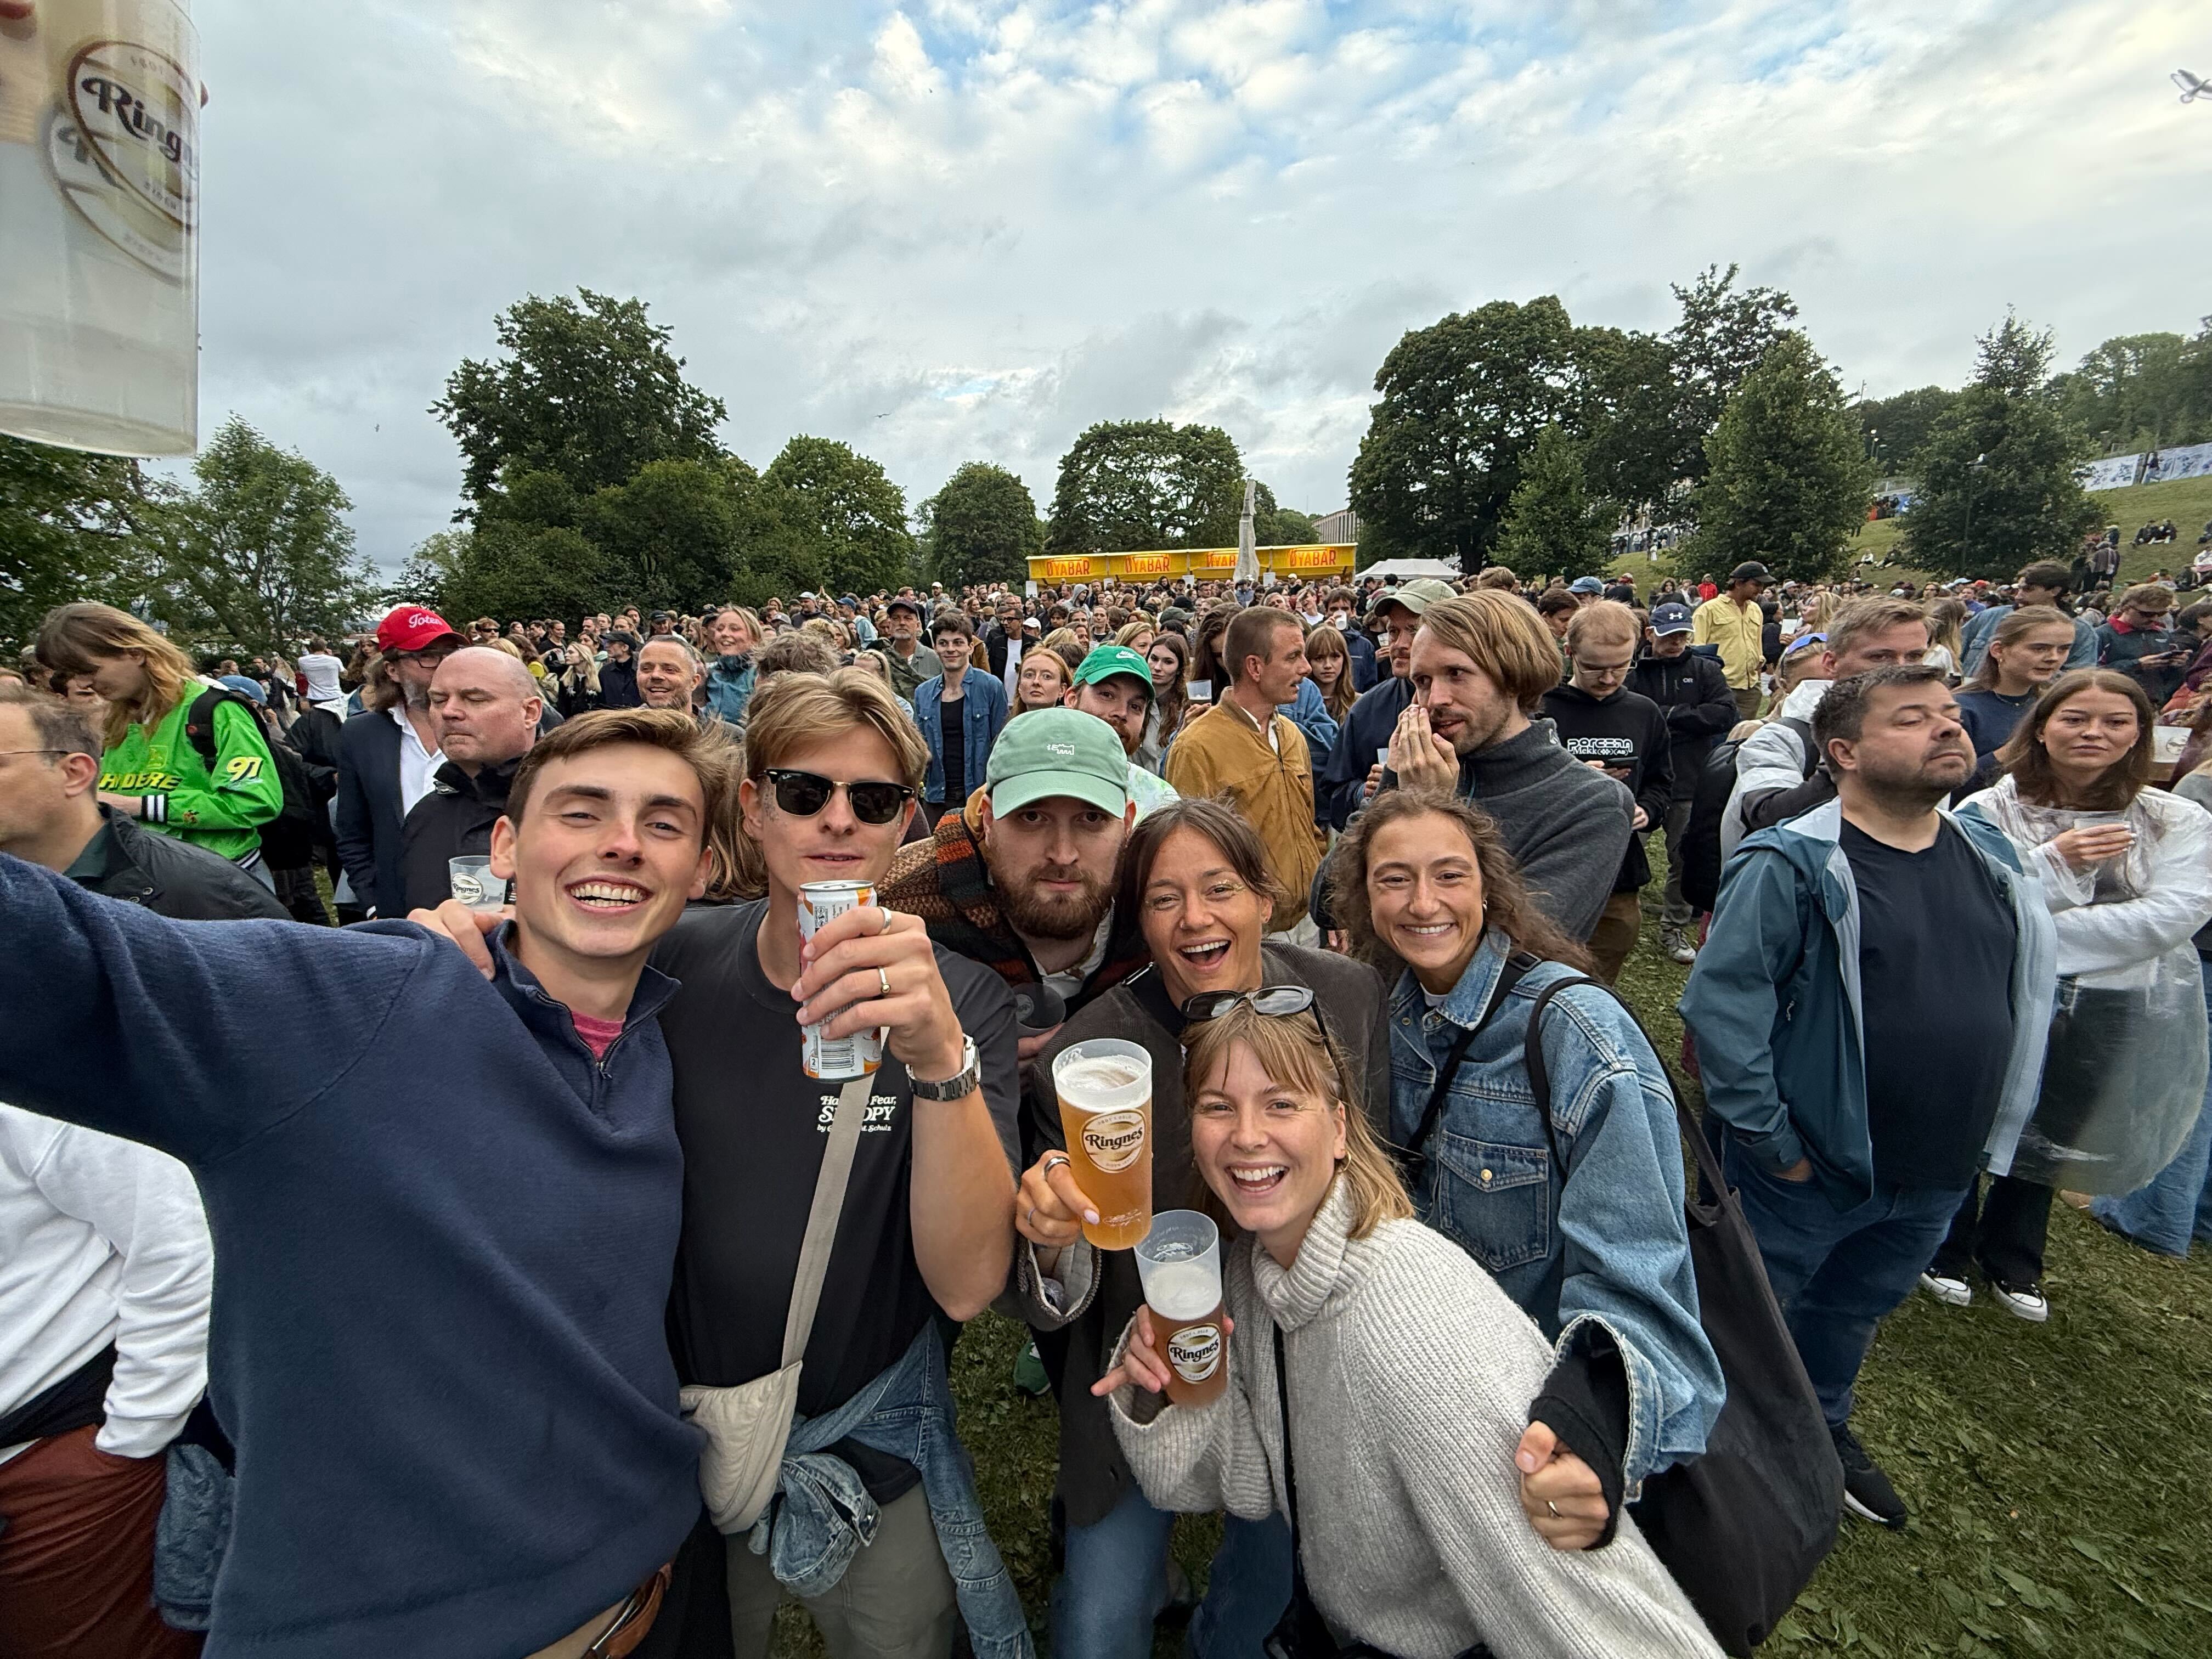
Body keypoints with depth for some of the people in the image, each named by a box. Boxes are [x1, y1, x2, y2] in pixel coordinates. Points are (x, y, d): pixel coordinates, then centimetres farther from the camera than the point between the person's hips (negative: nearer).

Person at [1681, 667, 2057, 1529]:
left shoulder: (1993, 856, 3)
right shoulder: (1790, 865, -21)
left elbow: (2025, 990, 13)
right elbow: (1718, 1001, -24)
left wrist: (1988, 1135, 9)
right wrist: (1771, 1143, -21)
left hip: (1941, 1170, 6)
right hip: (1812, 1168, -6)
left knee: (1856, 1311, 27)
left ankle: (1822, 1428, 52)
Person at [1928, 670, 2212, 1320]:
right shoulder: (1987, 811, -10)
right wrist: (2054, 863, -26)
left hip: (2110, 1015, 2)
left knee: (2045, 1139, 21)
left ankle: (2009, 1258, 43)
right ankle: (1945, 1251, 36)